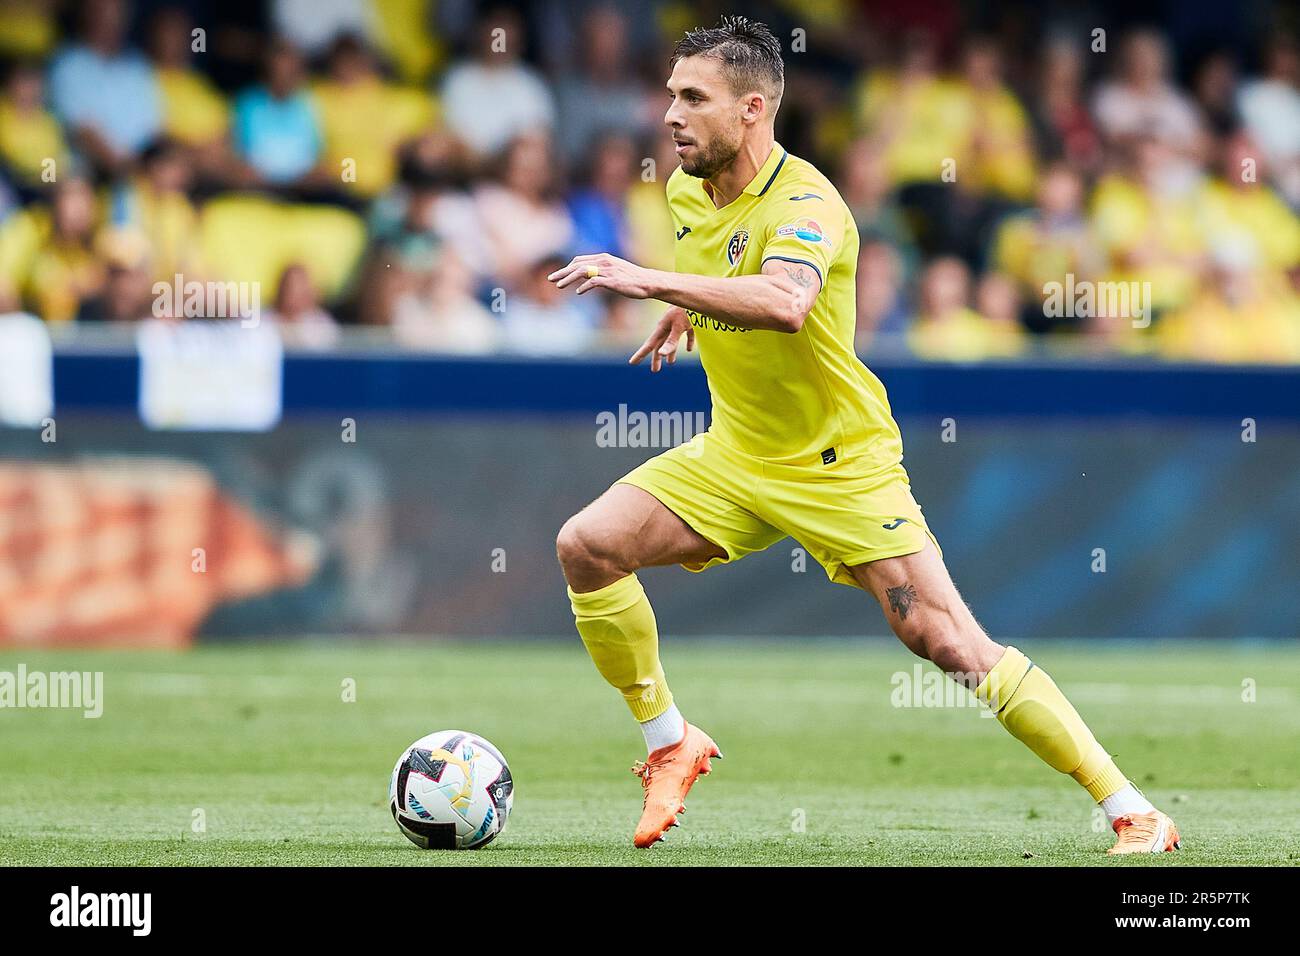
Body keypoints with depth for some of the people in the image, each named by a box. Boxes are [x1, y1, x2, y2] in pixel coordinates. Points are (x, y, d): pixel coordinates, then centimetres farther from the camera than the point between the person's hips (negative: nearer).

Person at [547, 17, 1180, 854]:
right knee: (587, 547, -11)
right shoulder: (688, 192, 0)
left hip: (840, 464, -7)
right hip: (735, 455, 7)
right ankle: (671, 745, 6)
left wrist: (649, 281, -47)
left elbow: (785, 301, -48)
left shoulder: (804, 203, -24)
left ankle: (1134, 814, -7)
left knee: (950, 643, -13)